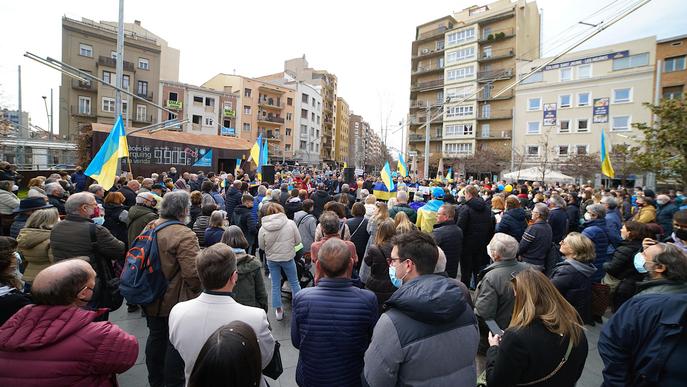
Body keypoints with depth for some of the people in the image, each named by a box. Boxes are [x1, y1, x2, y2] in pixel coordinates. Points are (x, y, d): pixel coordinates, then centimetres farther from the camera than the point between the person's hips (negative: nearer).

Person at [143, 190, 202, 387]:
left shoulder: (150, 227, 0)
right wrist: (196, 291, -9)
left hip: (152, 300, 8)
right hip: (176, 300, -8)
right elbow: (192, 273, -30)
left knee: (156, 338, 22)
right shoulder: (184, 235, -26)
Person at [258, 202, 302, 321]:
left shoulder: (263, 228, -12)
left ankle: (278, 310, 25)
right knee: (294, 282, 17)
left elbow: (261, 246, -2)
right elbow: (298, 241, -7)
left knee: (275, 285, 15)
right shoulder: (290, 223, -16)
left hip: (272, 259, 1)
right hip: (288, 257, -1)